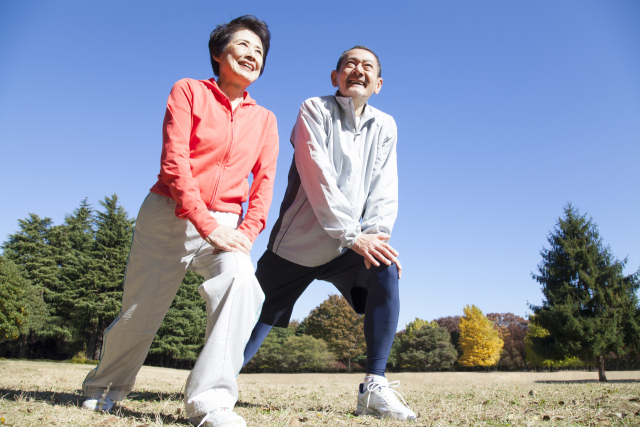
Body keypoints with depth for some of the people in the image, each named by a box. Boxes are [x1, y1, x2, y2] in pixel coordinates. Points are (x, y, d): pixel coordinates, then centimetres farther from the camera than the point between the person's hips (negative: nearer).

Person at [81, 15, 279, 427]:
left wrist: (247, 232, -14)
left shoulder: (264, 120, 10)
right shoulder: (189, 91, 0)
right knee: (139, 315, 5)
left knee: (241, 281, -30)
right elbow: (174, 163, -11)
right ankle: (105, 388, 35)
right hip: (168, 215, -2)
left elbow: (264, 181, 3)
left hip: (223, 224, 2)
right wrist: (207, 225, -19)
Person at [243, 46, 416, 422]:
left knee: (387, 270, -26)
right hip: (299, 240, -2)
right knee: (257, 321, 1)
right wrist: (352, 234, -24)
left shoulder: (385, 127, 8)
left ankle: (374, 387, -18)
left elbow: (384, 190, 0)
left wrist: (377, 234, -19)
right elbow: (318, 177, -17)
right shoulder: (314, 110, -4)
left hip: (352, 244, 3)